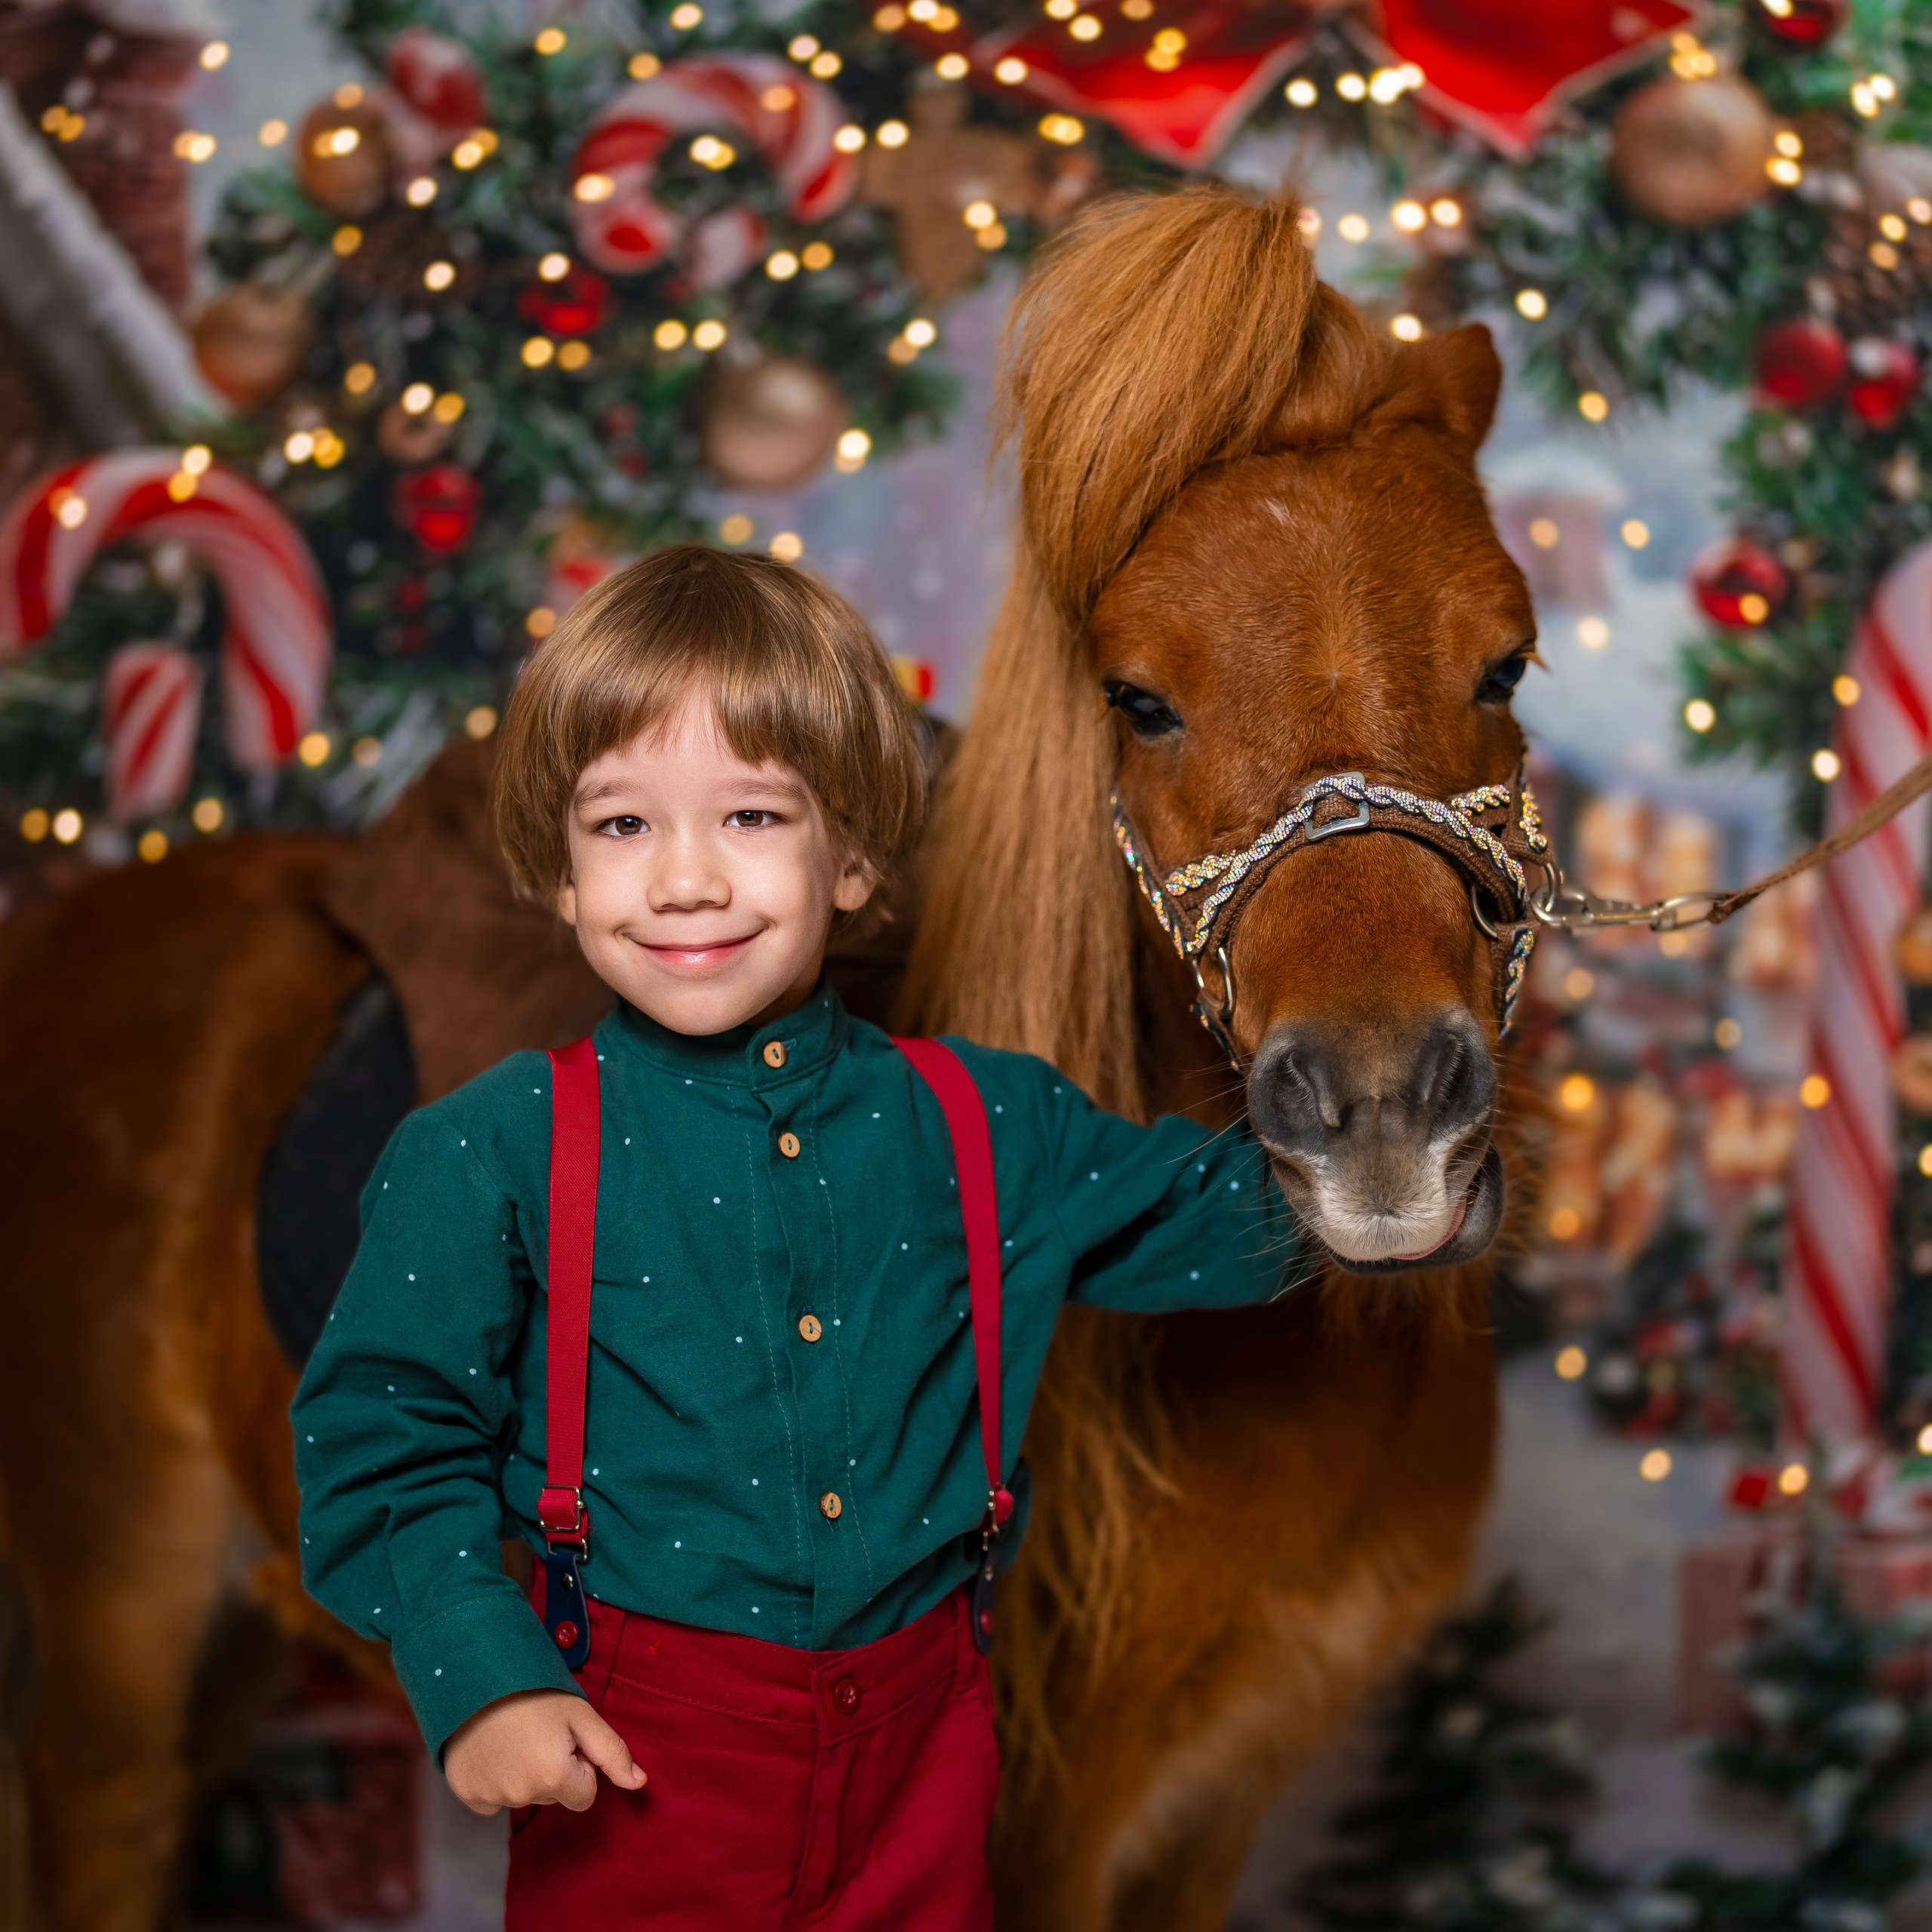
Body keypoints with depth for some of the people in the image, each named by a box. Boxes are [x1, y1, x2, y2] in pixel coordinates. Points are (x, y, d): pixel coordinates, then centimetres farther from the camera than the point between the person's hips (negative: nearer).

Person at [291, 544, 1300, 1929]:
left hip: (920, 1736, 3)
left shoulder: (991, 1126, 1)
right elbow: (385, 1439, -4)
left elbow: (1227, 1225, 12)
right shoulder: (498, 1152, -7)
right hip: (629, 1755, -3)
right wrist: (482, 1678, -13)